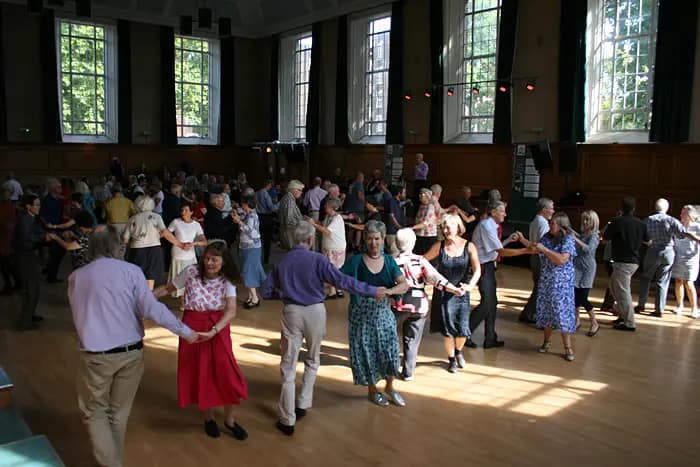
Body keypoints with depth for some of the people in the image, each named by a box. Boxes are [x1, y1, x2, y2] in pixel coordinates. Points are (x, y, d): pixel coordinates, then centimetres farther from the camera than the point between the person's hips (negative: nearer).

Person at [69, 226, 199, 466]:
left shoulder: (76, 277, 0)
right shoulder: (131, 271, -8)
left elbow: (79, 316, 12)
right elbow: (152, 309, -13)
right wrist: (186, 331, -5)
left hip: (96, 355, -1)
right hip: (131, 352, 1)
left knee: (94, 411, 18)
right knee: (119, 411, 19)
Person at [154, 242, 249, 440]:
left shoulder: (227, 281, -8)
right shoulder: (191, 271, -10)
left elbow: (231, 311, -19)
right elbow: (167, 288, 3)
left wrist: (213, 331, -32)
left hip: (218, 329, 1)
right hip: (193, 328, 0)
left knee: (227, 375, -3)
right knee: (199, 375, 8)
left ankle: (229, 420, 20)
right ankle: (208, 418, 32)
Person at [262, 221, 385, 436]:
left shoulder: (281, 262, 1)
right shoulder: (317, 259, -10)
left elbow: (266, 292, 4)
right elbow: (342, 281, -14)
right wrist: (373, 291, -8)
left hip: (291, 313, 2)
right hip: (315, 312, -2)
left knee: (288, 366, 7)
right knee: (312, 360, 21)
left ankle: (287, 420, 10)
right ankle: (302, 405, 22)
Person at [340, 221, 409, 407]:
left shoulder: (389, 261, -1)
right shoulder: (356, 261, -8)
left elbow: (404, 285, -13)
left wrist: (388, 291, -29)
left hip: (383, 313, 2)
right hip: (361, 315, -2)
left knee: (390, 349, 1)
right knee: (366, 352, 8)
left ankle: (390, 387, 30)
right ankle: (372, 390, 33)